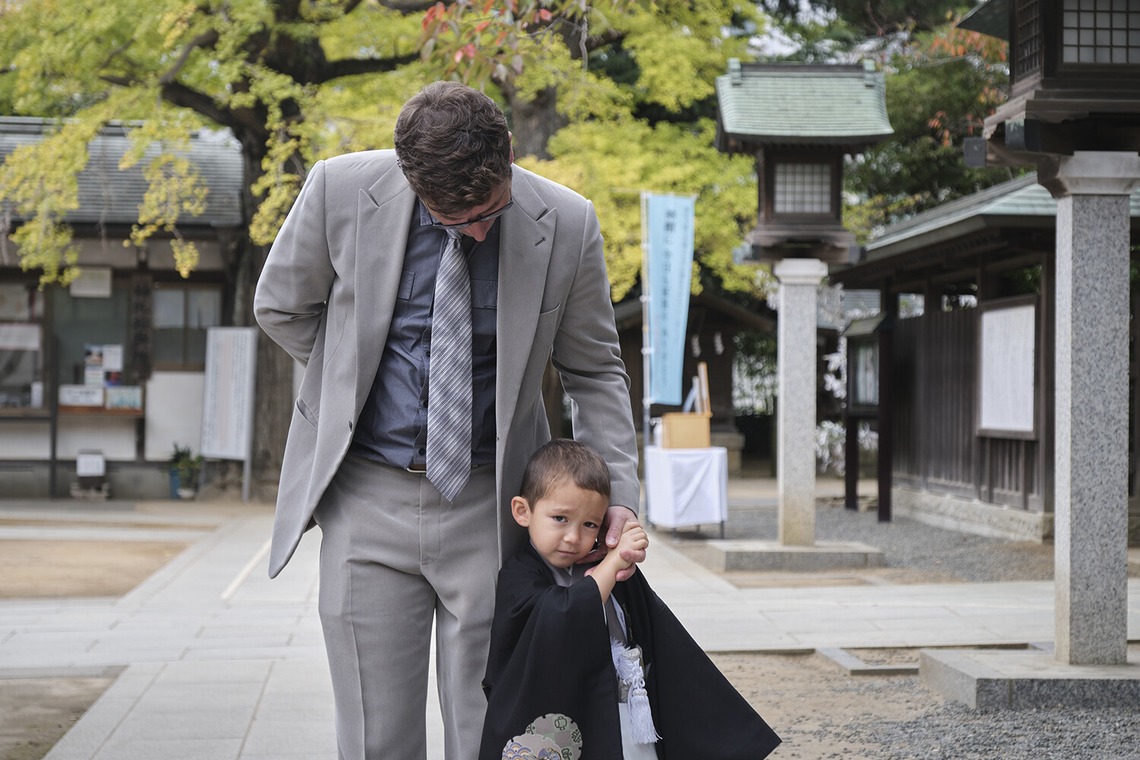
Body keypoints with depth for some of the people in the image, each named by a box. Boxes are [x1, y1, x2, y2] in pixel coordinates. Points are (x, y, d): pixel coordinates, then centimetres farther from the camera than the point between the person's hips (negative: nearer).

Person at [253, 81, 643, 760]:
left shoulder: (567, 225, -9)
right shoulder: (341, 189, -10)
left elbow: (595, 372, 4)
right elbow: (280, 308, 9)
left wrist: (620, 493, -5)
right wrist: (352, 374, 5)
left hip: (489, 504, 0)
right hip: (368, 499, 1)